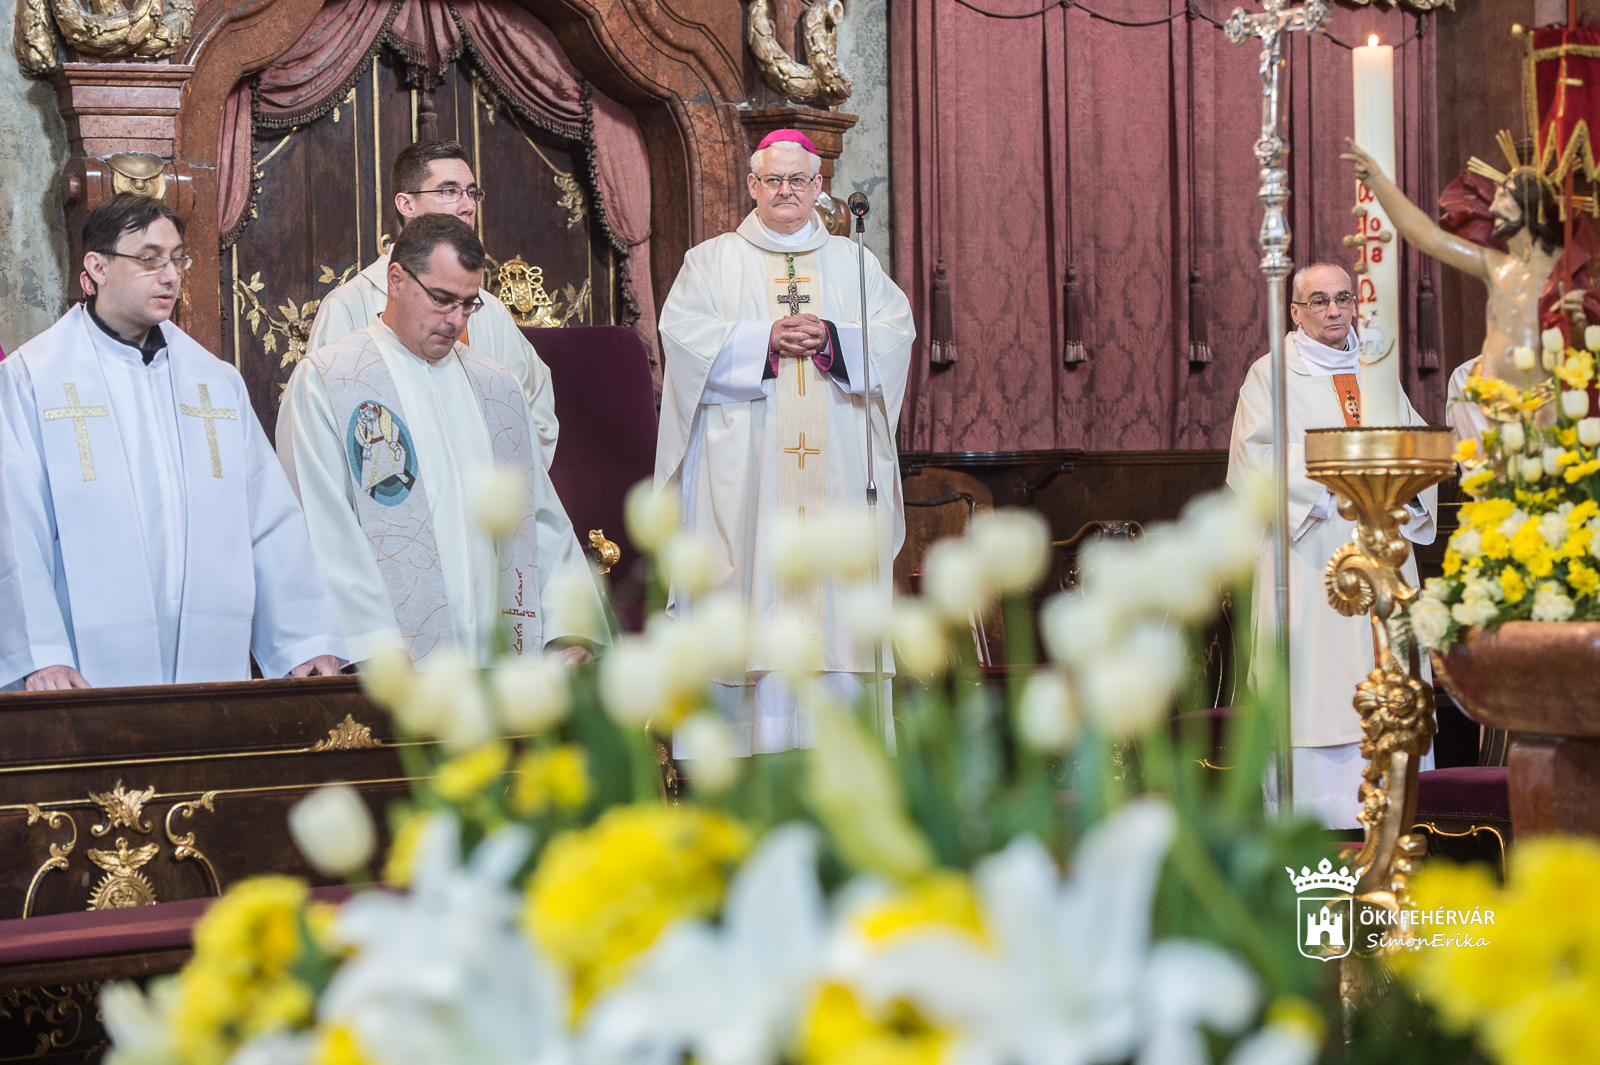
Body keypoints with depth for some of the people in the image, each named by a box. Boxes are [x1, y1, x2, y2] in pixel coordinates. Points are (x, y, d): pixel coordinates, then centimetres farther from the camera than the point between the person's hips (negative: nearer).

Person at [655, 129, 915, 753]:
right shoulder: (712, 261, 12)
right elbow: (683, 333, -3)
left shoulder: (853, 263, 17)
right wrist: (765, 340, -14)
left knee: (836, 578, -5)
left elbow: (896, 332, 5)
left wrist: (831, 338, -12)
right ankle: (759, 738, -10)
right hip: (746, 464, -2)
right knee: (757, 578, -10)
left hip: (835, 463, 2)